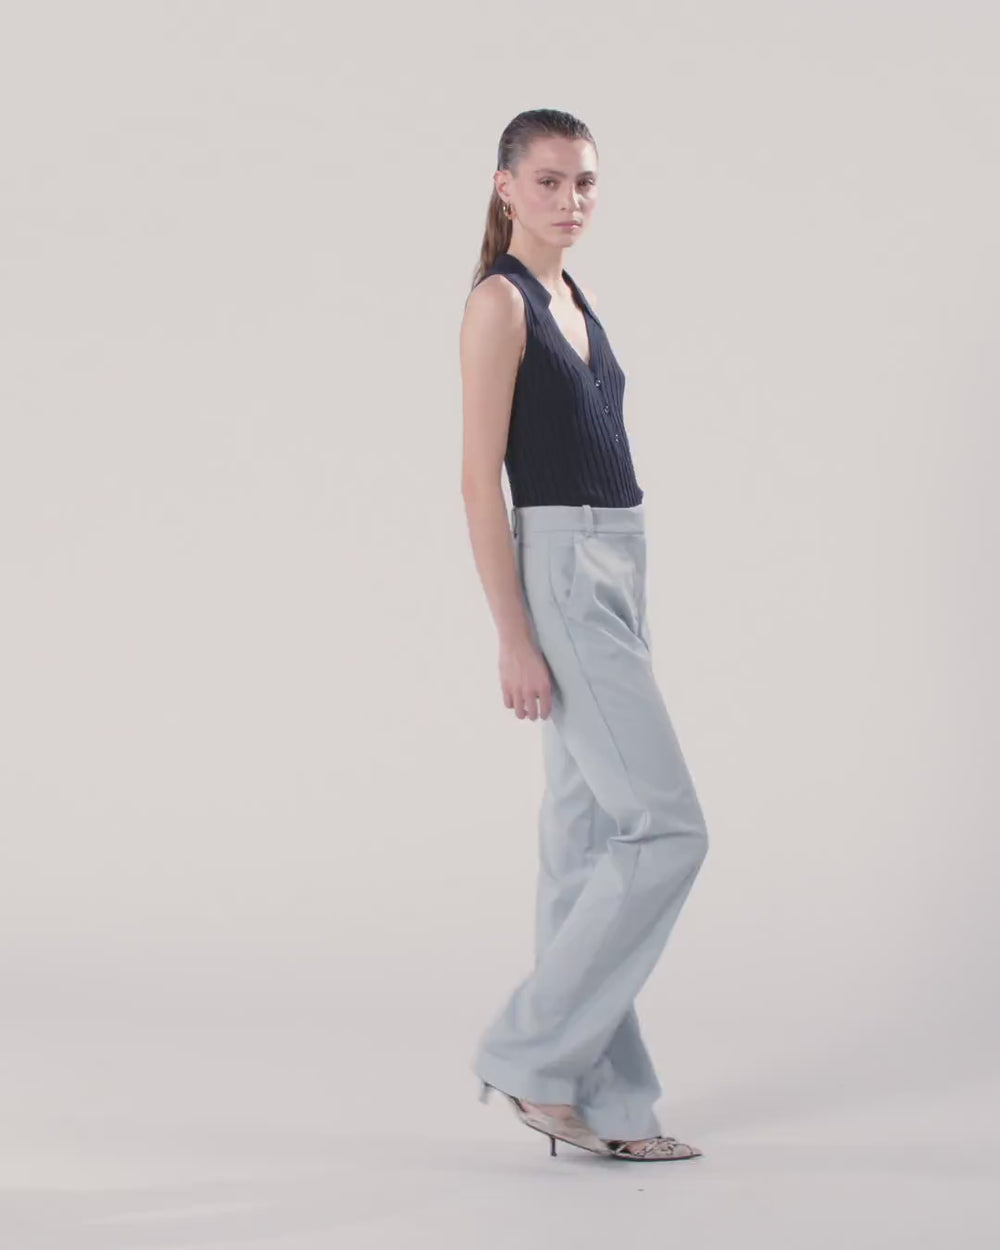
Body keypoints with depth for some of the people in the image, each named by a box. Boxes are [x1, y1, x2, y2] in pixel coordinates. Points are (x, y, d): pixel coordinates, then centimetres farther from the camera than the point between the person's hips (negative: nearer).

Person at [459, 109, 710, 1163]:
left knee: (591, 838, 9)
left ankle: (596, 1102, 16)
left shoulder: (576, 299, 16)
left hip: (615, 571, 9)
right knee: (668, 828, -10)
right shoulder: (498, 300, -10)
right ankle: (533, 1055, 1)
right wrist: (513, 639, -19)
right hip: (558, 573, -9)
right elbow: (480, 479, -15)